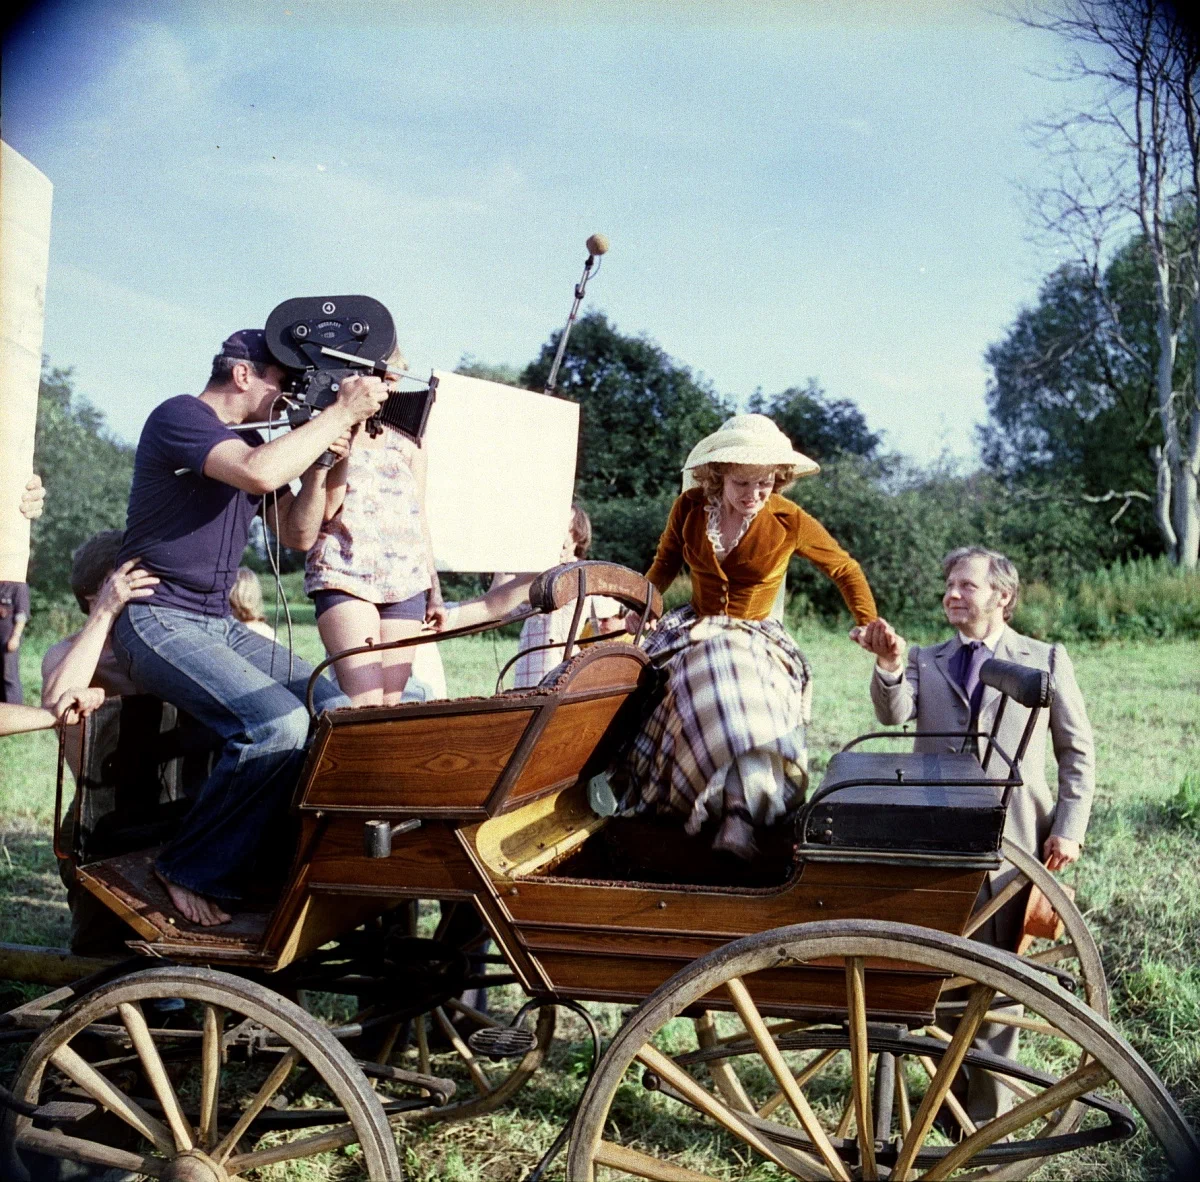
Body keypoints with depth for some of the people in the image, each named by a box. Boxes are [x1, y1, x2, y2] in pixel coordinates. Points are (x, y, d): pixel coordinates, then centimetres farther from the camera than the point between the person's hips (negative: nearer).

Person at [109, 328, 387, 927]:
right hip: (157, 619, -9)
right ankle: (192, 871, -10)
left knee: (337, 709, -8)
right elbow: (259, 473, -28)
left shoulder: (251, 443, 18)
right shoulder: (178, 416, -9)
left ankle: (277, 859, 4)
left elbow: (294, 533, 14)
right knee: (278, 722, -29)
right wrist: (340, 412, -19)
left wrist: (321, 461, 0)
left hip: (219, 624, 9)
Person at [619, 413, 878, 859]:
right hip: (694, 631, 4)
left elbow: (846, 570, 6)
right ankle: (743, 809, -23)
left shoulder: (789, 522, -9)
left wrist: (871, 626, -6)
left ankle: (739, 820, -38)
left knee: (747, 699, -32)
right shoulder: (689, 508, -3)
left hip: (755, 639, -3)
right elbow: (665, 563, 14)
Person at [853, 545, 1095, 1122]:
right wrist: (890, 664, -28)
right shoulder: (923, 660, 10)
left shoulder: (1047, 660, 6)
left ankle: (988, 1100, 20)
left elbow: (1077, 750, 7)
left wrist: (1069, 827, -2)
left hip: (1012, 840, -2)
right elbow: (893, 714, -9)